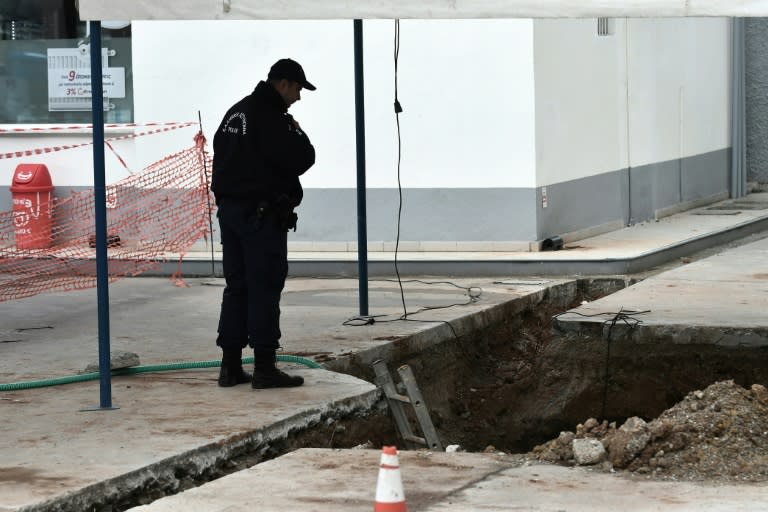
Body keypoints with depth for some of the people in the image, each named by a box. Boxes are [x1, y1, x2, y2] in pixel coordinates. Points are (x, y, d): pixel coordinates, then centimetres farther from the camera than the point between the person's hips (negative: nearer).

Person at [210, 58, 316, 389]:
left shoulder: (235, 113, 15)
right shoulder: (271, 117, -15)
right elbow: (301, 159, -16)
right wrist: (297, 134, 1)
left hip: (230, 209, 9)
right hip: (262, 215, -9)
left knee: (237, 287, 11)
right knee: (265, 289, -5)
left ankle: (231, 366, 13)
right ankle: (264, 367, -5)